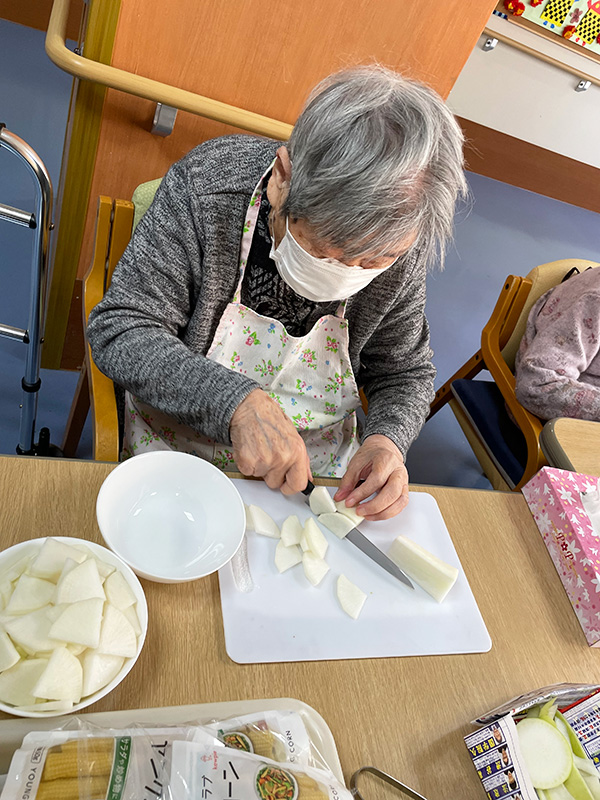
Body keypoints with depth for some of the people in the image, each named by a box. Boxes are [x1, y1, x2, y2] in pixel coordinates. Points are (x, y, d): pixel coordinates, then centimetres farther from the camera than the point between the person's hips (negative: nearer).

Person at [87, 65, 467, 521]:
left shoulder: (399, 246, -14)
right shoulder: (205, 189, -23)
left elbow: (407, 372, 1)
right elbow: (117, 330, -20)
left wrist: (388, 438, -19)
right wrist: (237, 401, -33)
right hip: (182, 445, -1)